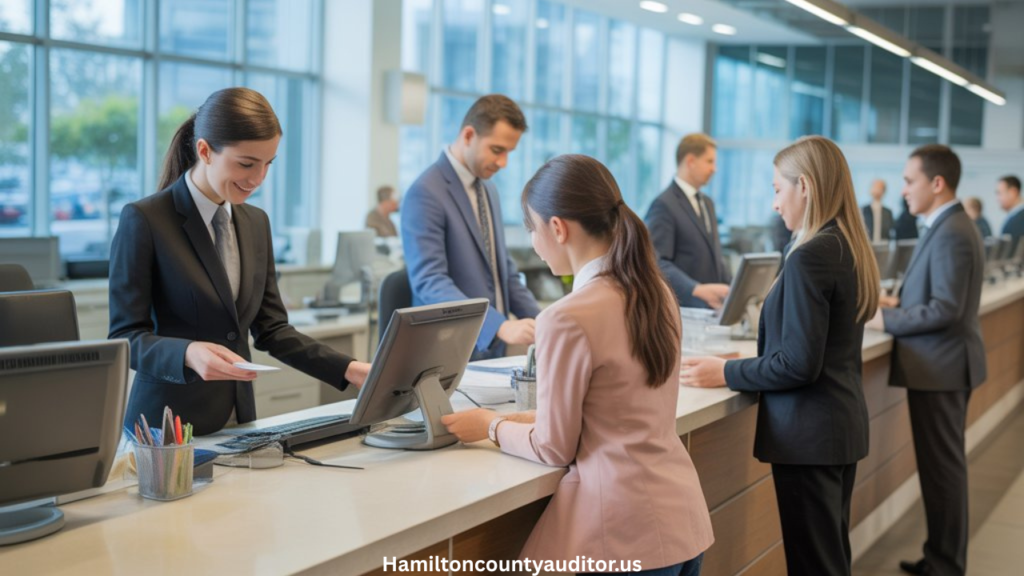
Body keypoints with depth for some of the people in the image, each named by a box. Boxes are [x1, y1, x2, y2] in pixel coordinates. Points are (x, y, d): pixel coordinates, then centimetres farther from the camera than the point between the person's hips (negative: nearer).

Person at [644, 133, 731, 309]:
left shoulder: (707, 203, 19)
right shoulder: (664, 205, -10)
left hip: (710, 308, 8)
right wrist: (697, 289, -30)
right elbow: (657, 262, -19)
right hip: (682, 309, -8)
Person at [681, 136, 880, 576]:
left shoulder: (809, 257, -20)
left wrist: (726, 373, -9)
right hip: (843, 422, 10)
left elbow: (799, 364, -21)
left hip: (809, 432, -9)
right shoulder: (851, 249, 8)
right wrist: (747, 364, 17)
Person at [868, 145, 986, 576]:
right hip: (941, 362, 10)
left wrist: (886, 320, -16)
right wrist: (896, 305, 7)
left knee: (941, 466, -2)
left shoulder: (951, 233, -20)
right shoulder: (948, 227, 12)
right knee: (943, 464, 17)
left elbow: (945, 309, -24)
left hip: (939, 366, -10)